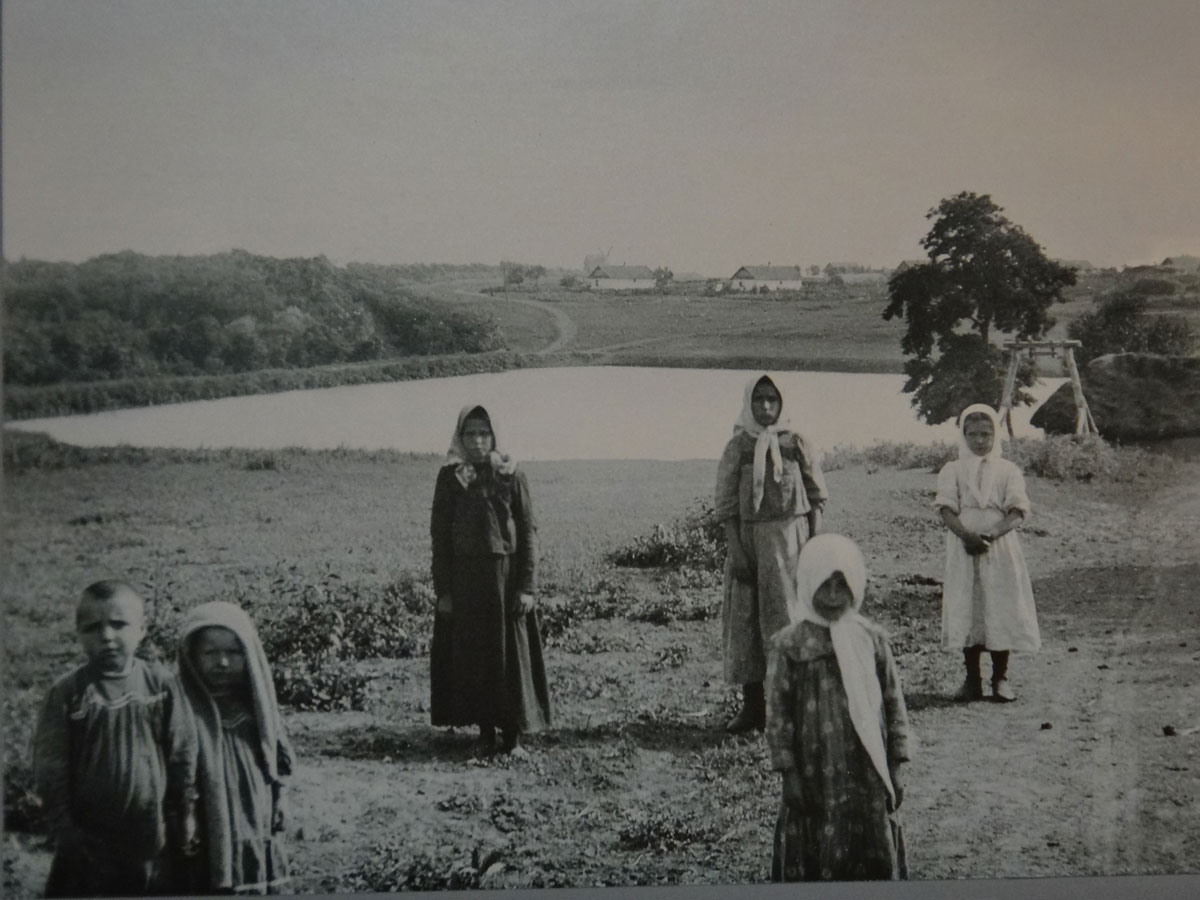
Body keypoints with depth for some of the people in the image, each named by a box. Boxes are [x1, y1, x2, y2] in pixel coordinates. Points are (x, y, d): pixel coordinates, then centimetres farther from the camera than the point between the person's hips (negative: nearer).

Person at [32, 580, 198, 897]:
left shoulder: (161, 684, -4)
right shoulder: (67, 692, -7)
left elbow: (183, 757, 1)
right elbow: (50, 769, -5)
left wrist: (183, 819, 1)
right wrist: (64, 830, -8)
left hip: (151, 840, 1)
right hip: (89, 844, -1)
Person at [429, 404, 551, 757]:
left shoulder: (512, 476, 1)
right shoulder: (449, 478, 3)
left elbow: (528, 532, -1)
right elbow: (440, 535, 2)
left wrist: (527, 586, -8)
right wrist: (443, 591, -4)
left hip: (506, 575, -1)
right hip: (464, 578, 1)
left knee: (511, 654, 0)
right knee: (472, 657, 4)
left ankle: (514, 735, 6)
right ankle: (486, 732, 13)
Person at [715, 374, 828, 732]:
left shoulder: (797, 444, 3)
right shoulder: (737, 448, 2)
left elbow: (816, 497, 6)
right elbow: (726, 505, 0)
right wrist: (735, 551, -8)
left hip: (792, 533, -1)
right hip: (750, 539, 1)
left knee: (790, 616, -1)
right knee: (746, 619, 3)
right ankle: (753, 705, 12)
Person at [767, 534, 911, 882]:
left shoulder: (871, 638, 0)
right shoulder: (790, 645, -7)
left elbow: (894, 703, 4)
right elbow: (778, 712, -5)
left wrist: (895, 768, 3)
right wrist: (789, 774, -7)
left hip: (867, 773, 2)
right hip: (815, 774, -2)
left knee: (874, 859, 10)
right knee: (814, 858, 5)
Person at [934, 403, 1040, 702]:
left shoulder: (1008, 471, 6)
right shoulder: (952, 470, 7)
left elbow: (1017, 511, -3)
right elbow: (947, 509, -3)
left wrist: (992, 534, -20)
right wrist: (966, 535, -21)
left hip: (1000, 546, 0)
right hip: (964, 548, 0)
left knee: (1002, 609, -2)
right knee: (966, 610, 1)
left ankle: (1000, 678, 8)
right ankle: (972, 680, 9)